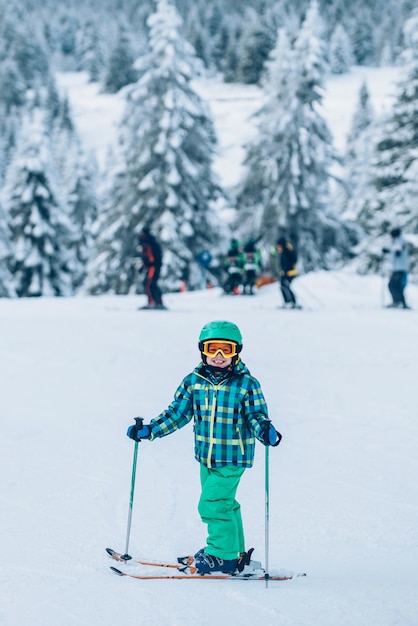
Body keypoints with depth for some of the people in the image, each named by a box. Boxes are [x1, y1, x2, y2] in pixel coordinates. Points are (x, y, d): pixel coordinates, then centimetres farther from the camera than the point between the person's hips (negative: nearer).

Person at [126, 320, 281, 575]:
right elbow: (177, 413, 6)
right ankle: (235, 552, 33)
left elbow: (256, 415, -7)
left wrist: (266, 430, -28)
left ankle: (223, 556, 4)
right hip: (206, 457, 6)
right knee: (223, 503, 17)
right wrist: (149, 430, -1)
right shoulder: (194, 381, 1)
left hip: (232, 458, -6)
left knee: (212, 504, -11)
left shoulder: (246, 384, -10)